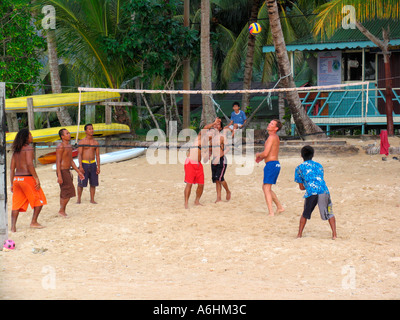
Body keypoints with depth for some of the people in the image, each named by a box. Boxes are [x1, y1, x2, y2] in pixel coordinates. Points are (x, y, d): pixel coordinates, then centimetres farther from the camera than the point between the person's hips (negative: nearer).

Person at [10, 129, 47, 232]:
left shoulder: (16, 150, 15)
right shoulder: (28, 148, -8)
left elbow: (12, 168, 13)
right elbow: (29, 164, -19)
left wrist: (12, 183, 16)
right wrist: (36, 178, -17)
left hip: (17, 178, 7)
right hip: (27, 177, -7)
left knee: (17, 204, 6)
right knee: (40, 200, 9)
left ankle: (13, 226, -2)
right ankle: (34, 222, 5)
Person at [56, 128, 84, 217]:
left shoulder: (69, 146, 15)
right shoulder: (60, 147, -14)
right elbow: (58, 162, -18)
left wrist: (78, 172, 19)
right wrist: (59, 176, -24)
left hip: (67, 171, 9)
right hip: (62, 171, -9)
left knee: (64, 193, 10)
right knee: (69, 191, -11)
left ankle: (62, 211, 14)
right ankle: (62, 210, -3)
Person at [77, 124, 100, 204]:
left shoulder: (95, 142, 8)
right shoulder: (82, 142, -4)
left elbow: (97, 155, 9)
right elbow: (79, 154, -9)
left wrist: (98, 166, 1)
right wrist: (80, 166, -17)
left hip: (93, 164, 4)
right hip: (84, 163, -4)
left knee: (93, 183, 5)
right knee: (81, 183, -2)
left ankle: (92, 199, 13)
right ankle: (79, 199, 9)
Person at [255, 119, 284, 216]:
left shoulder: (271, 137, -14)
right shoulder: (276, 137, 17)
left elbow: (265, 153, -20)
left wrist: (258, 154, 0)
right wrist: (262, 157, 19)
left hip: (271, 164, -10)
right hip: (276, 164, 10)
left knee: (267, 188, -10)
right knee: (265, 187, 20)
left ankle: (271, 212, -16)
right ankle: (279, 207, 24)